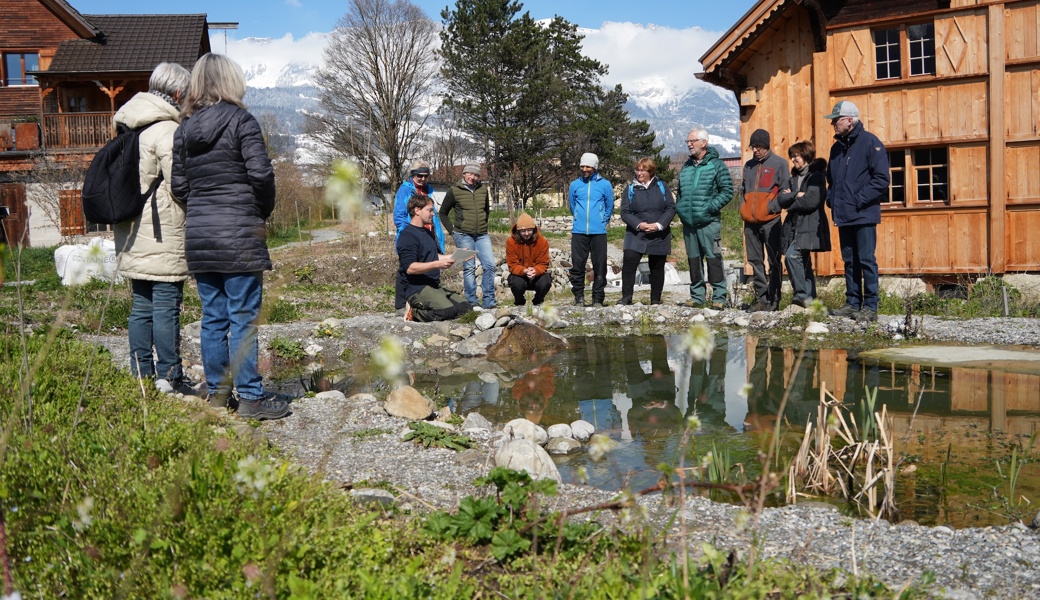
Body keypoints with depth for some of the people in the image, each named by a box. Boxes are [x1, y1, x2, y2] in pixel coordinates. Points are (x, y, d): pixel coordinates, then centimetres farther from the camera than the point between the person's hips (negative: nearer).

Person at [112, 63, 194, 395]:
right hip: (162, 236, -9)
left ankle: (141, 377, 18)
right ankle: (168, 379, 0)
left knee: (141, 307, 12)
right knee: (166, 308, -4)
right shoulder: (166, 129, -13)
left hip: (132, 237, 9)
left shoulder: (130, 127, 15)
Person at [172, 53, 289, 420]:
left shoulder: (184, 130, 10)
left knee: (213, 317, 12)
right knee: (243, 318, -2)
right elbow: (261, 174, -13)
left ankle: (216, 392, 19)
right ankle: (250, 396, 2)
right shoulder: (241, 121, -6)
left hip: (198, 235, 6)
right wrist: (264, 211, 3)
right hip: (238, 235, -5)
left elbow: (179, 186, 9)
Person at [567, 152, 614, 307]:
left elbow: (610, 207, 12)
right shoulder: (575, 184, 6)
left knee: (600, 265, 0)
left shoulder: (605, 184, 2)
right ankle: (579, 297, 9)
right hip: (579, 231, 1)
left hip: (599, 232, -1)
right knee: (577, 265, 0)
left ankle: (598, 299, 7)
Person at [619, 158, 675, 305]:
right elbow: (625, 212, -1)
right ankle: (626, 297, -14)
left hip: (659, 235, 1)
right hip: (635, 234, -1)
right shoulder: (630, 189, 6)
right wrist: (639, 224, -17)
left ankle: (656, 300, 16)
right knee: (629, 263, -18)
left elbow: (671, 208, -1)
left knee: (657, 267, 7)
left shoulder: (661, 187, 5)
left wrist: (659, 224, -15)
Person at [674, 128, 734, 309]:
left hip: (708, 222, -6)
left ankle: (719, 297, -4)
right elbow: (680, 191, 26)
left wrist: (710, 207, -14)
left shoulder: (716, 165, -2)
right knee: (693, 259, 10)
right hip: (688, 222, 6)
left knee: (713, 258, -8)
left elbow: (727, 191, -6)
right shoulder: (686, 166, 16)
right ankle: (697, 296, 17)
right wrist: (679, 208, 11)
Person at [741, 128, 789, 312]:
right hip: (750, 221, 6)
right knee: (755, 261, 7)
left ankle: (773, 299, 2)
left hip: (770, 221, -6)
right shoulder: (749, 166, 18)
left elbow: (785, 191, -4)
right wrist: (743, 208, 10)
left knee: (773, 261, -2)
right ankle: (761, 298, 12)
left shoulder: (779, 164, 1)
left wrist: (771, 208, -13)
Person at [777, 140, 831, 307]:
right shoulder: (794, 177, 18)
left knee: (792, 256, -21)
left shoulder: (816, 176, -5)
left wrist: (790, 203, -3)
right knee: (803, 263, 10)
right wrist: (796, 196, -13)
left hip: (809, 227, -8)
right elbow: (781, 198, 5)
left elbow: (811, 201, -17)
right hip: (795, 226, 8)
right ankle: (809, 299, 15)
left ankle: (802, 295, -14)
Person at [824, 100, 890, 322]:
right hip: (843, 215, 7)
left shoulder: (870, 143, -8)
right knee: (849, 261, 11)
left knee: (866, 260, -4)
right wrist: (831, 197, 9)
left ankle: (870, 307, 0)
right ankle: (852, 303, 18)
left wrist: (859, 200, -17)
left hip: (864, 214, -7)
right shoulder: (837, 147, 15)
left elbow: (881, 179, -13)